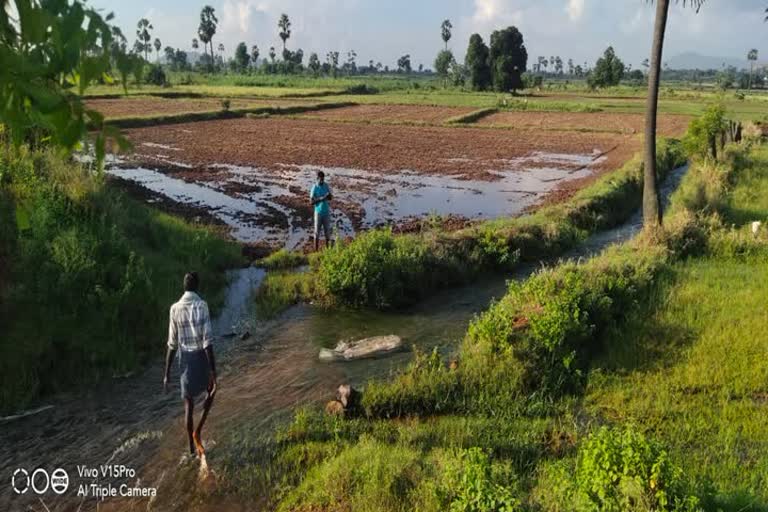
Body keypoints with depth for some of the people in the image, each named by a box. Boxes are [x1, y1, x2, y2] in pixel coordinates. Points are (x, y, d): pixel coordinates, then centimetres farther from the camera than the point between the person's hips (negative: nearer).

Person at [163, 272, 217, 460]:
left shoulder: (175, 308, -4)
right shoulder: (202, 306, -15)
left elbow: (172, 344, -1)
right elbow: (207, 341, -19)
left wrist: (167, 374, 6)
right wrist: (213, 371, -17)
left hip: (185, 360, 3)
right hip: (201, 357, -3)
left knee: (188, 404, 14)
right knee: (211, 392, 24)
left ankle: (192, 447, 22)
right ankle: (198, 431, 10)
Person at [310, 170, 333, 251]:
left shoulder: (326, 186, 1)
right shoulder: (314, 188, -10)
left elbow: (331, 197, 7)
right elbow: (311, 201, -11)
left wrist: (328, 197, -17)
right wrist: (320, 199, -25)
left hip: (327, 212, 4)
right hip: (318, 212, -3)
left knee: (327, 231, 10)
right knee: (317, 232, 3)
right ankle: (316, 250, 11)